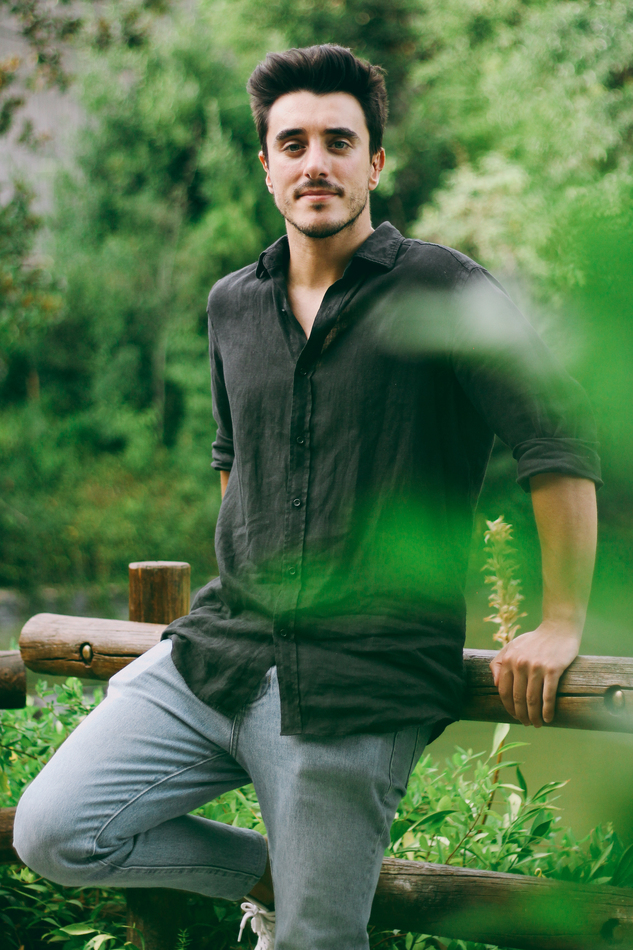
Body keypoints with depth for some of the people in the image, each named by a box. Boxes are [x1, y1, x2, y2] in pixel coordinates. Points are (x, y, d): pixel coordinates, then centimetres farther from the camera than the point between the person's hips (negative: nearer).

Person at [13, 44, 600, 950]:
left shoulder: (442, 291, -6)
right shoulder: (234, 305, 12)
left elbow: (561, 442, -9)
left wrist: (561, 625, -10)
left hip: (362, 683, -5)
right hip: (215, 653, 6)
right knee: (55, 831, -7)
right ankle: (270, 872, 14)